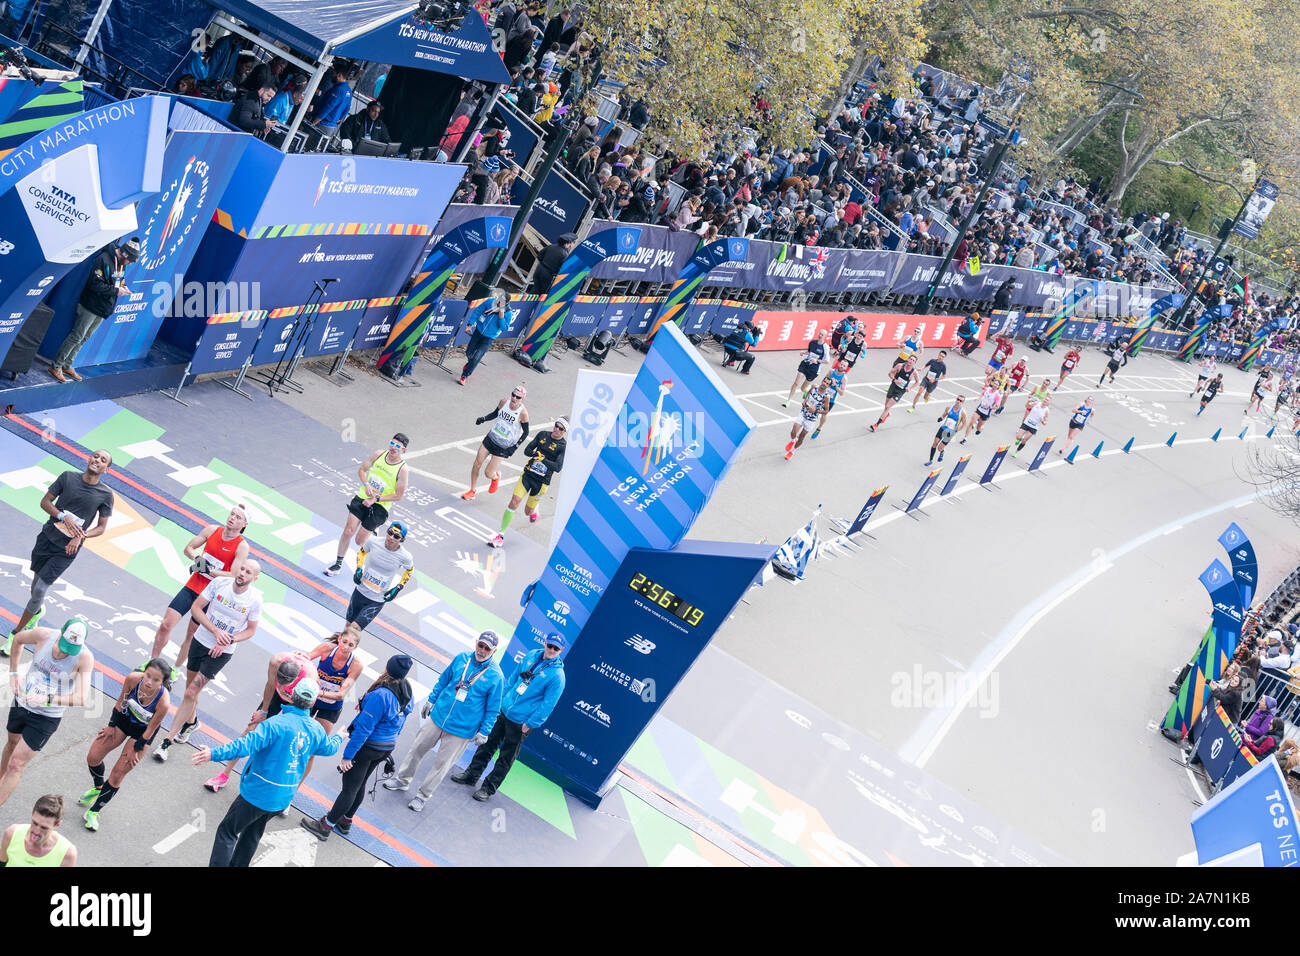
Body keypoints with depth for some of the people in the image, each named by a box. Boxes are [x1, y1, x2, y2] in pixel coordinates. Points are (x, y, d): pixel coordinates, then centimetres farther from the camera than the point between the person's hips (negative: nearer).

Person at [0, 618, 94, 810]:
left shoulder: (84, 657, -27)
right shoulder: (43, 635, -19)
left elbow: (82, 699, -33)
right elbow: (18, 639, 5)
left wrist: (47, 699, -43)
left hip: (46, 717, -4)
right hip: (22, 703, 4)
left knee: (16, 764, -2)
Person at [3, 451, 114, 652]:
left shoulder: (105, 495, -7)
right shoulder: (68, 477, -4)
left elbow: (101, 527, 1)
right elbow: (45, 502, 0)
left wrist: (81, 537, -17)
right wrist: (64, 517, -17)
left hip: (67, 550, -3)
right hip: (47, 537, 3)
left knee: (39, 589, -6)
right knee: (37, 581, 17)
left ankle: (15, 634, 6)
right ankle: (37, 611, 51)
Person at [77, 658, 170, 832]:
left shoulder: (163, 702, -39)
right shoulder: (132, 679, -33)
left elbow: (151, 729, -21)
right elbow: (122, 700, -10)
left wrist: (136, 749, -9)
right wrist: (112, 725, -1)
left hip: (143, 731, -3)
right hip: (124, 718, 3)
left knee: (117, 775, 0)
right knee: (93, 757, 8)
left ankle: (94, 812, 22)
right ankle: (98, 787, 42)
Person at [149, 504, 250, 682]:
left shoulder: (242, 546, -12)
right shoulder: (212, 530, 1)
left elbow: (234, 576, -16)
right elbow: (188, 548, 11)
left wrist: (208, 570, -22)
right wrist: (197, 558, -10)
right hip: (192, 586, 3)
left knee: (191, 635, 7)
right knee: (166, 624, -4)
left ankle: (176, 669, 28)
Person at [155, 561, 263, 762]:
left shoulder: (255, 600, -14)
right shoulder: (220, 583, -11)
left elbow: (251, 630, -1)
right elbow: (196, 608, -7)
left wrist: (229, 640, -18)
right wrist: (215, 631, -19)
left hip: (221, 653, -3)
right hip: (200, 641, 3)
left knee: (191, 694, -9)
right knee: (191, 689, 18)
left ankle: (168, 741, -3)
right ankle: (191, 721, 48)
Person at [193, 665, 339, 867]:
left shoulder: (276, 723, -21)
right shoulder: (316, 730, 0)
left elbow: (246, 745, -30)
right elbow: (329, 748, 21)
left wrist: (214, 753, -33)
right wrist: (338, 737, 43)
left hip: (258, 792, -6)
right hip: (283, 798, 6)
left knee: (227, 832, 5)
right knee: (252, 834, 24)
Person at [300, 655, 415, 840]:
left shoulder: (380, 695, -30)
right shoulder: (407, 693, -4)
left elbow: (364, 727, -25)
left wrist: (348, 755, -18)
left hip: (367, 746, -8)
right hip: (387, 747, 8)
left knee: (349, 787, 4)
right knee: (360, 784, 23)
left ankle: (325, 826, 17)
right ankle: (345, 821, 39)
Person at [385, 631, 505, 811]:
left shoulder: (495, 676, -15)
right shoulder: (461, 659, -4)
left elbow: (493, 708, -7)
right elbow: (443, 680, 12)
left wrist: (484, 732, -8)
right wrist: (431, 700, 15)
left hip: (461, 729, -4)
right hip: (438, 716, 4)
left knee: (442, 764, 6)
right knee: (417, 748, 15)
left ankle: (423, 795, 24)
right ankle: (403, 779, 38)